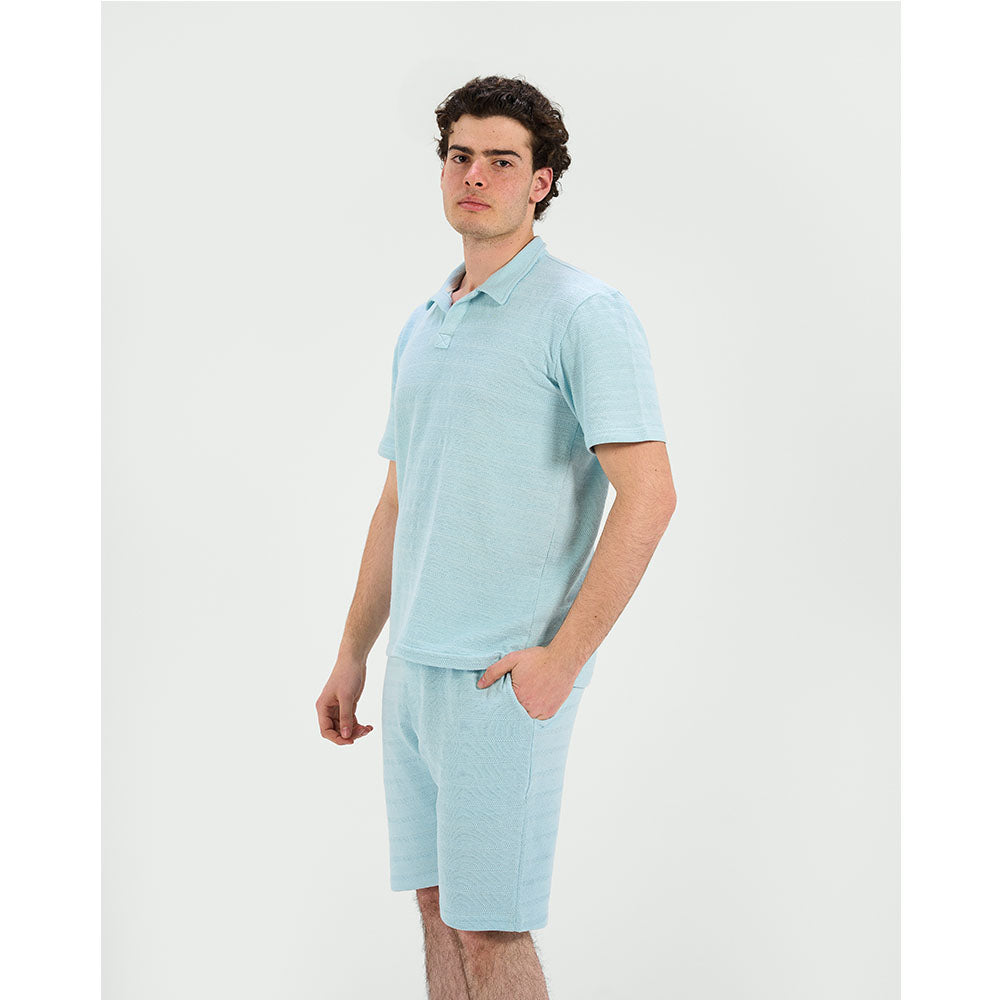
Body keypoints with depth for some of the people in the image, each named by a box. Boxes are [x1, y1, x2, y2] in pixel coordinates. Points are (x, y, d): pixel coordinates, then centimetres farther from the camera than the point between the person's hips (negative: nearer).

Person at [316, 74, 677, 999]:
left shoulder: (585, 313, -10)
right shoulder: (423, 328, 16)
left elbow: (649, 492, -17)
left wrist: (564, 655, -19)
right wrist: (353, 657, 19)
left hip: (509, 674, -8)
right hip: (418, 669, 8)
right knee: (439, 909, 14)